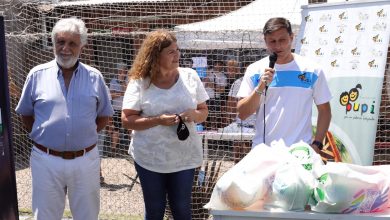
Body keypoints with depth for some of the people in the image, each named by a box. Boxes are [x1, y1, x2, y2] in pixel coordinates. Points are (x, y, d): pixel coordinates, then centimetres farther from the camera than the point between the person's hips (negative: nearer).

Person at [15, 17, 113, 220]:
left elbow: (104, 115, 11)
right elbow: (25, 113, 10)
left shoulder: (94, 77, 1)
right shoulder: (37, 75, -1)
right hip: (46, 160, -1)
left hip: (86, 160, 1)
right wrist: (41, 136, 2)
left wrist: (85, 136, 3)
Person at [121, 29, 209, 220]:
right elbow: (127, 120, -9)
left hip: (184, 157, 2)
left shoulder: (190, 76, 0)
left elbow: (204, 111, 8)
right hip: (150, 157, -2)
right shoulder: (139, 82, -8)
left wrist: (195, 114, -15)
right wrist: (158, 120, -22)